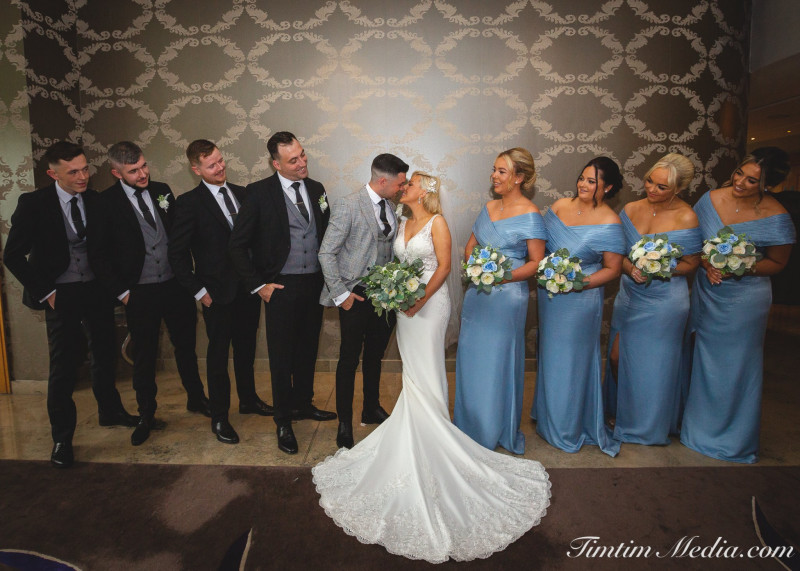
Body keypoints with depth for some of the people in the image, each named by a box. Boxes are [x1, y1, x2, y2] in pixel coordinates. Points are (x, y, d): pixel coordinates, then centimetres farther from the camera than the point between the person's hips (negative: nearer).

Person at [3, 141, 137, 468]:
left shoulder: (97, 201, -2)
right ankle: (62, 438, 17)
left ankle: (110, 412, 38)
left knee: (104, 354, 17)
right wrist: (46, 292, -11)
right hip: (62, 295, -3)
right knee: (64, 367, 0)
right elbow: (13, 256, -7)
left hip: (98, 290, 3)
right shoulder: (34, 204, -9)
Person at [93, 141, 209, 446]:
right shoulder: (106, 202, -7)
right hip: (140, 293, -3)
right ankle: (146, 416, 28)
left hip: (176, 286, 3)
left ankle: (196, 398, 35)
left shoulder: (162, 191, 4)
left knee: (186, 346, 15)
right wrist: (121, 292, -7)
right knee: (144, 356, 10)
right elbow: (101, 255, -4)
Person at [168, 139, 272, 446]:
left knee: (246, 348, 19)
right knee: (218, 354, 8)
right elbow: (177, 253, -8)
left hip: (249, 287, 5)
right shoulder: (189, 203, -9)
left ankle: (248, 399, 39)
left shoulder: (241, 193, 6)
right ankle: (219, 417, 23)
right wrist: (199, 291, -9)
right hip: (219, 293, -4)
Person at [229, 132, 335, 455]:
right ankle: (283, 421, 24)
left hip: (314, 285, 5)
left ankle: (303, 404, 39)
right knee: (282, 356, 6)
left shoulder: (316, 189, 6)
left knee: (308, 350, 18)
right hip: (281, 288, -4)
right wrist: (258, 285, -9)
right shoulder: (259, 192, -9)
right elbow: (237, 245, -7)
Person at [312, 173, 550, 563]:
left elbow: (444, 267, -11)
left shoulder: (437, 222, -6)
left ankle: (432, 436, 11)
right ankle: (416, 438, 23)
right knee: (412, 371, 11)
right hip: (405, 304, 7)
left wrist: (421, 299, -18)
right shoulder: (403, 224, 14)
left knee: (426, 374, -3)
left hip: (429, 302, -6)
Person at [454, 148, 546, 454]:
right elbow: (470, 246, 17)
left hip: (507, 297, -6)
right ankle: (469, 426, 34)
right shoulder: (488, 208, 10)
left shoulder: (530, 215, -10)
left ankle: (496, 432, 27)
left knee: (498, 363, 6)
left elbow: (536, 262, -11)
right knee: (470, 360, 14)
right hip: (476, 294, 7)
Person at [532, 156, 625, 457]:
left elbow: (612, 269, -10)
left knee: (572, 360, 8)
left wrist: (578, 283, -22)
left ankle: (569, 429, 30)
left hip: (580, 300, -5)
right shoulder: (559, 206, 1)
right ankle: (548, 416, 40)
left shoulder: (609, 223, -14)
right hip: (549, 294, 6)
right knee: (549, 356, 19)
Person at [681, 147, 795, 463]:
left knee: (736, 365, 7)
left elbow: (777, 263, -3)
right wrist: (706, 264, -12)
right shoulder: (711, 199, -6)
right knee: (704, 361, 15)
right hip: (707, 292, 4)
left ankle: (734, 438, 28)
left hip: (745, 299, -3)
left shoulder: (775, 218, -14)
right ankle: (700, 425, 35)